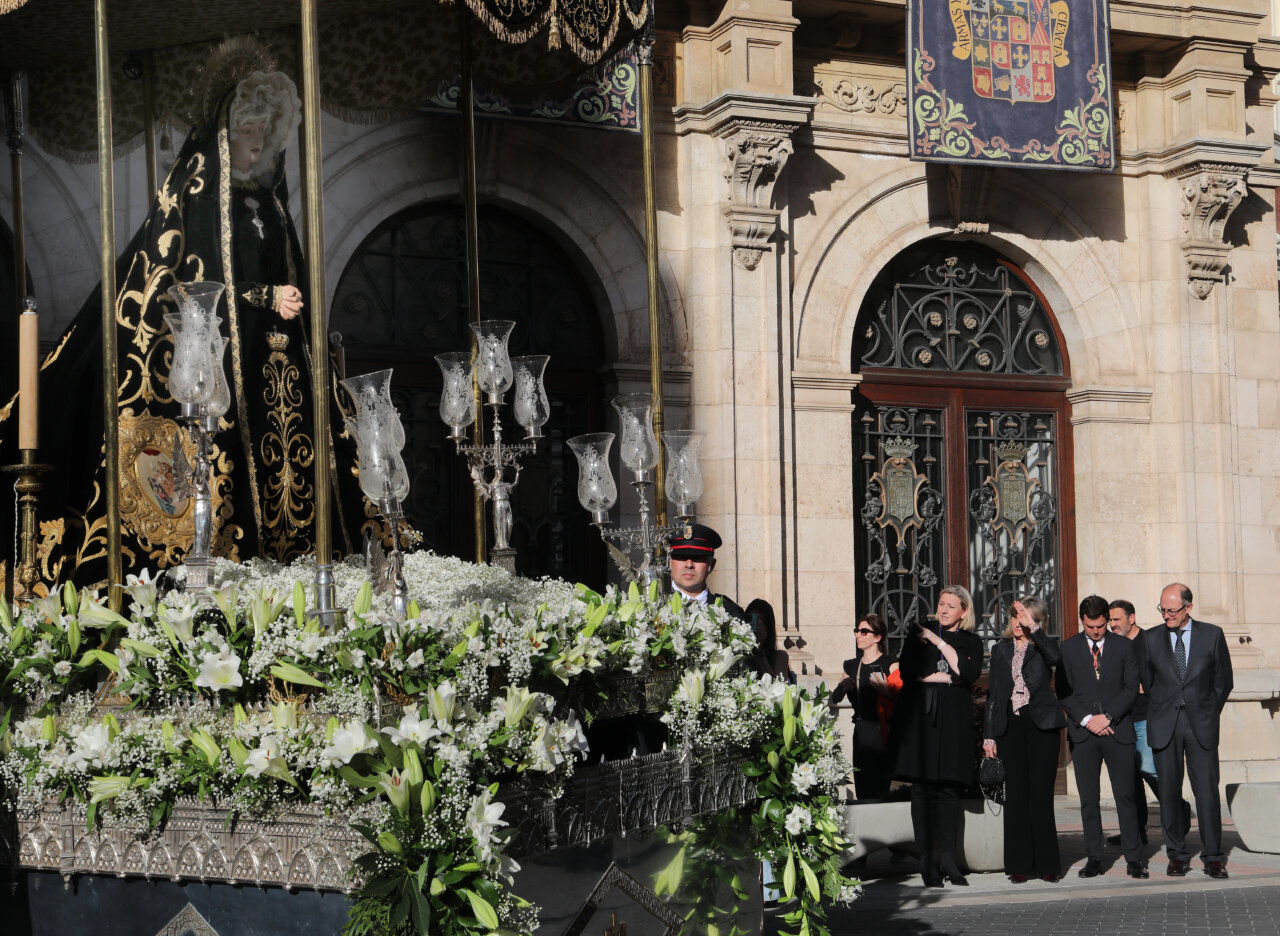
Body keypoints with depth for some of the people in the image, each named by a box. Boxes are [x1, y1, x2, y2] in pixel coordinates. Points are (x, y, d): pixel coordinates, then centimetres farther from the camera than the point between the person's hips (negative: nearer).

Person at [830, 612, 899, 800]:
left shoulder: (890, 665, -2)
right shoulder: (852, 666, 17)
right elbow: (833, 701, 16)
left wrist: (886, 690, -28)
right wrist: (841, 688, -3)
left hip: (882, 733, -6)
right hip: (860, 733, 6)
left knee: (878, 790, -11)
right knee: (861, 789, 4)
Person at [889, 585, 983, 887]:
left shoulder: (971, 643, 13)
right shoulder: (919, 635, 14)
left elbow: (970, 674, -7)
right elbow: (907, 671, -1)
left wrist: (939, 642, -6)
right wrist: (948, 676, -4)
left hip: (953, 721, 0)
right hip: (920, 719, 0)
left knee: (949, 788, -5)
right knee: (922, 788, -4)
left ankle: (947, 858, -1)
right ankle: (927, 859, -3)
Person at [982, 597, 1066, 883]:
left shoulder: (1044, 646, 5)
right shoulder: (1001, 650, 14)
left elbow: (1055, 657, -21)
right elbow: (994, 693, 13)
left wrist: (1033, 626, -22)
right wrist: (989, 734, 8)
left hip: (1041, 724, -3)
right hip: (1010, 725, 3)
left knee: (1041, 792, -3)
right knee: (1016, 793, 1)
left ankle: (1046, 863, 3)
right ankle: (1019, 864, 5)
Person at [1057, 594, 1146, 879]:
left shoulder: (1124, 647, 8)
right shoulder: (1068, 648, 8)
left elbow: (1131, 688, 3)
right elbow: (1064, 691, 4)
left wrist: (1107, 717, -8)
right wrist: (1086, 719, -8)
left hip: (1118, 730, 0)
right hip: (1082, 731, 1)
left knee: (1125, 796, -2)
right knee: (1089, 799, 2)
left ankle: (1134, 858, 2)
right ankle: (1094, 858, 7)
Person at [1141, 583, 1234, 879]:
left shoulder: (1212, 635, 3)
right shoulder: (1150, 639, 5)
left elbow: (1224, 680, 10)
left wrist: (1208, 713, 8)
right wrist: (1164, 710, 12)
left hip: (1201, 725, -1)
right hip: (1164, 726, 1)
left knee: (1207, 790, -5)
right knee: (1169, 792, 1)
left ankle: (1213, 857, 3)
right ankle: (1177, 855, 10)